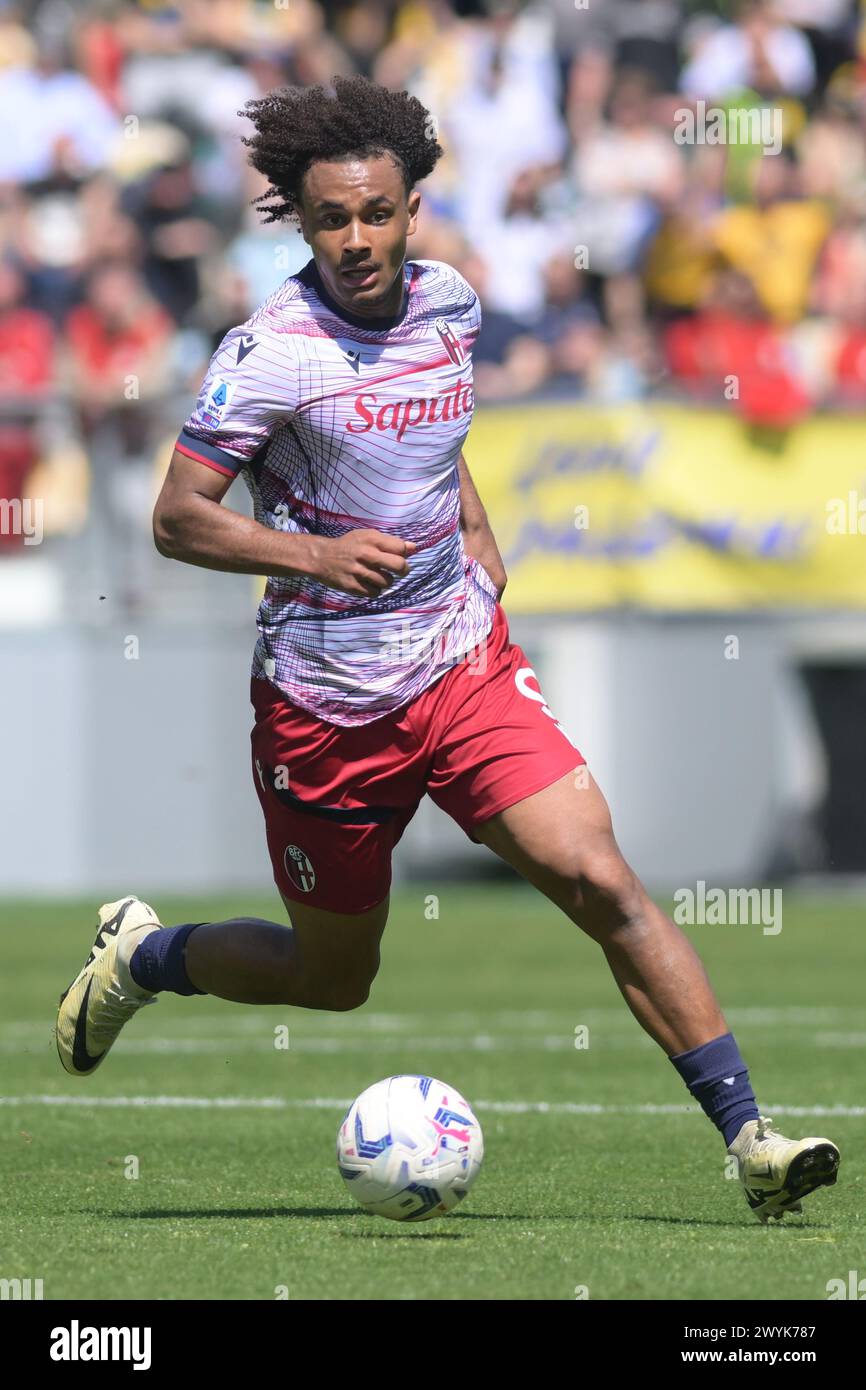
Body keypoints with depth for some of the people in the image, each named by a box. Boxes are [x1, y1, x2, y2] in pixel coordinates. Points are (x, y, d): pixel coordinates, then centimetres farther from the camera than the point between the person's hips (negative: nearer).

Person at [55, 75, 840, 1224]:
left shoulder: (450, 304, 3)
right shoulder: (273, 351, -15)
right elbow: (177, 519, -14)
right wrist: (318, 552, -27)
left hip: (466, 666, 4)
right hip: (326, 708, -4)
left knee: (600, 879, -14)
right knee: (332, 979, 11)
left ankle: (748, 1141, -15)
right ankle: (139, 956, 40)